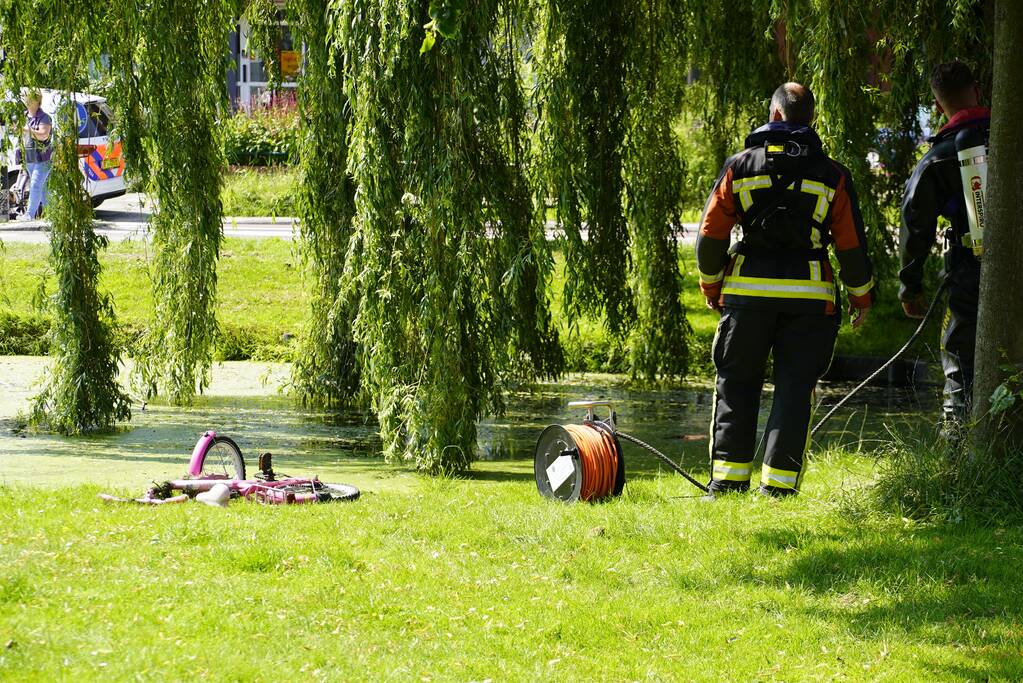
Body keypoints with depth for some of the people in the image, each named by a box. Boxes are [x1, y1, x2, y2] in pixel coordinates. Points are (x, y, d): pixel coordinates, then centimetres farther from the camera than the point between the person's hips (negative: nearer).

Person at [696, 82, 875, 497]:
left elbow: (710, 234, 2)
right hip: (808, 295, 0)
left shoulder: (740, 167, 3)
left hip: (747, 291, 0)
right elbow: (851, 245, 3)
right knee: (795, 387, 5)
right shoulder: (832, 176, 3)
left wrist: (711, 287, 17)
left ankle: (728, 479, 6)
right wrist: (862, 298, 17)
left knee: (736, 385, 11)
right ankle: (779, 486, 0)